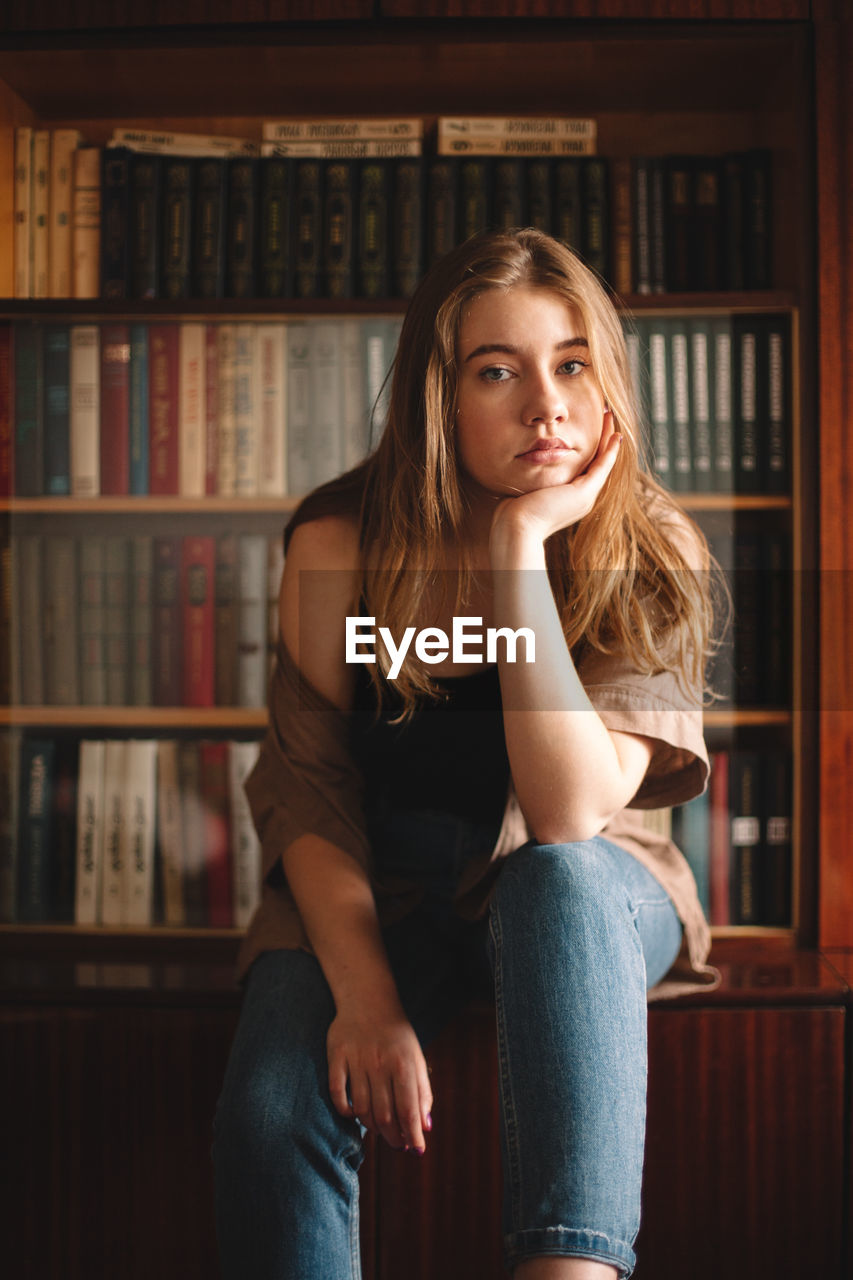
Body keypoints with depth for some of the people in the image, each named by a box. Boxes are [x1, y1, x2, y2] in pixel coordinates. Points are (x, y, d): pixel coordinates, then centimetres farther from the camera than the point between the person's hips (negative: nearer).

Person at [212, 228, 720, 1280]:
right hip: (378, 892, 1)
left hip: (589, 898, 0)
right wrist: (365, 996, -23)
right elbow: (305, 793, -8)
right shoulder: (341, 544, -10)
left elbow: (566, 816, -27)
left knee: (556, 881, -38)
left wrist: (522, 541, -29)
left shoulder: (653, 558, -13)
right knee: (273, 1113, -29)